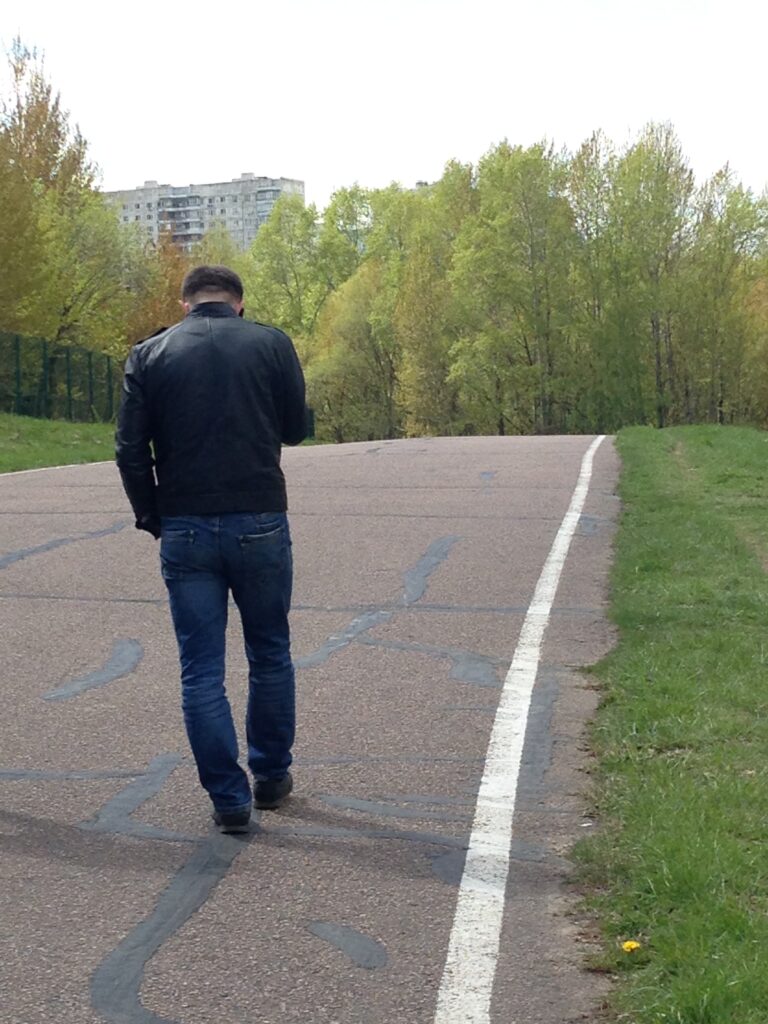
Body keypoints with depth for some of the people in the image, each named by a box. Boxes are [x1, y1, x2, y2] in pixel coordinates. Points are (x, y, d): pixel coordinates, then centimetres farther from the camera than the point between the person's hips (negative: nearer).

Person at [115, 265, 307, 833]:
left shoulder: (150, 354, 3)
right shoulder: (271, 343, 0)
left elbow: (130, 449, 0)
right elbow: (296, 428, 7)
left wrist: (152, 518, 10)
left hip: (184, 529, 0)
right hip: (260, 524, 0)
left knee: (201, 670, 6)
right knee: (270, 656, 17)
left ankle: (229, 798, 6)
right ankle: (272, 775, 28)